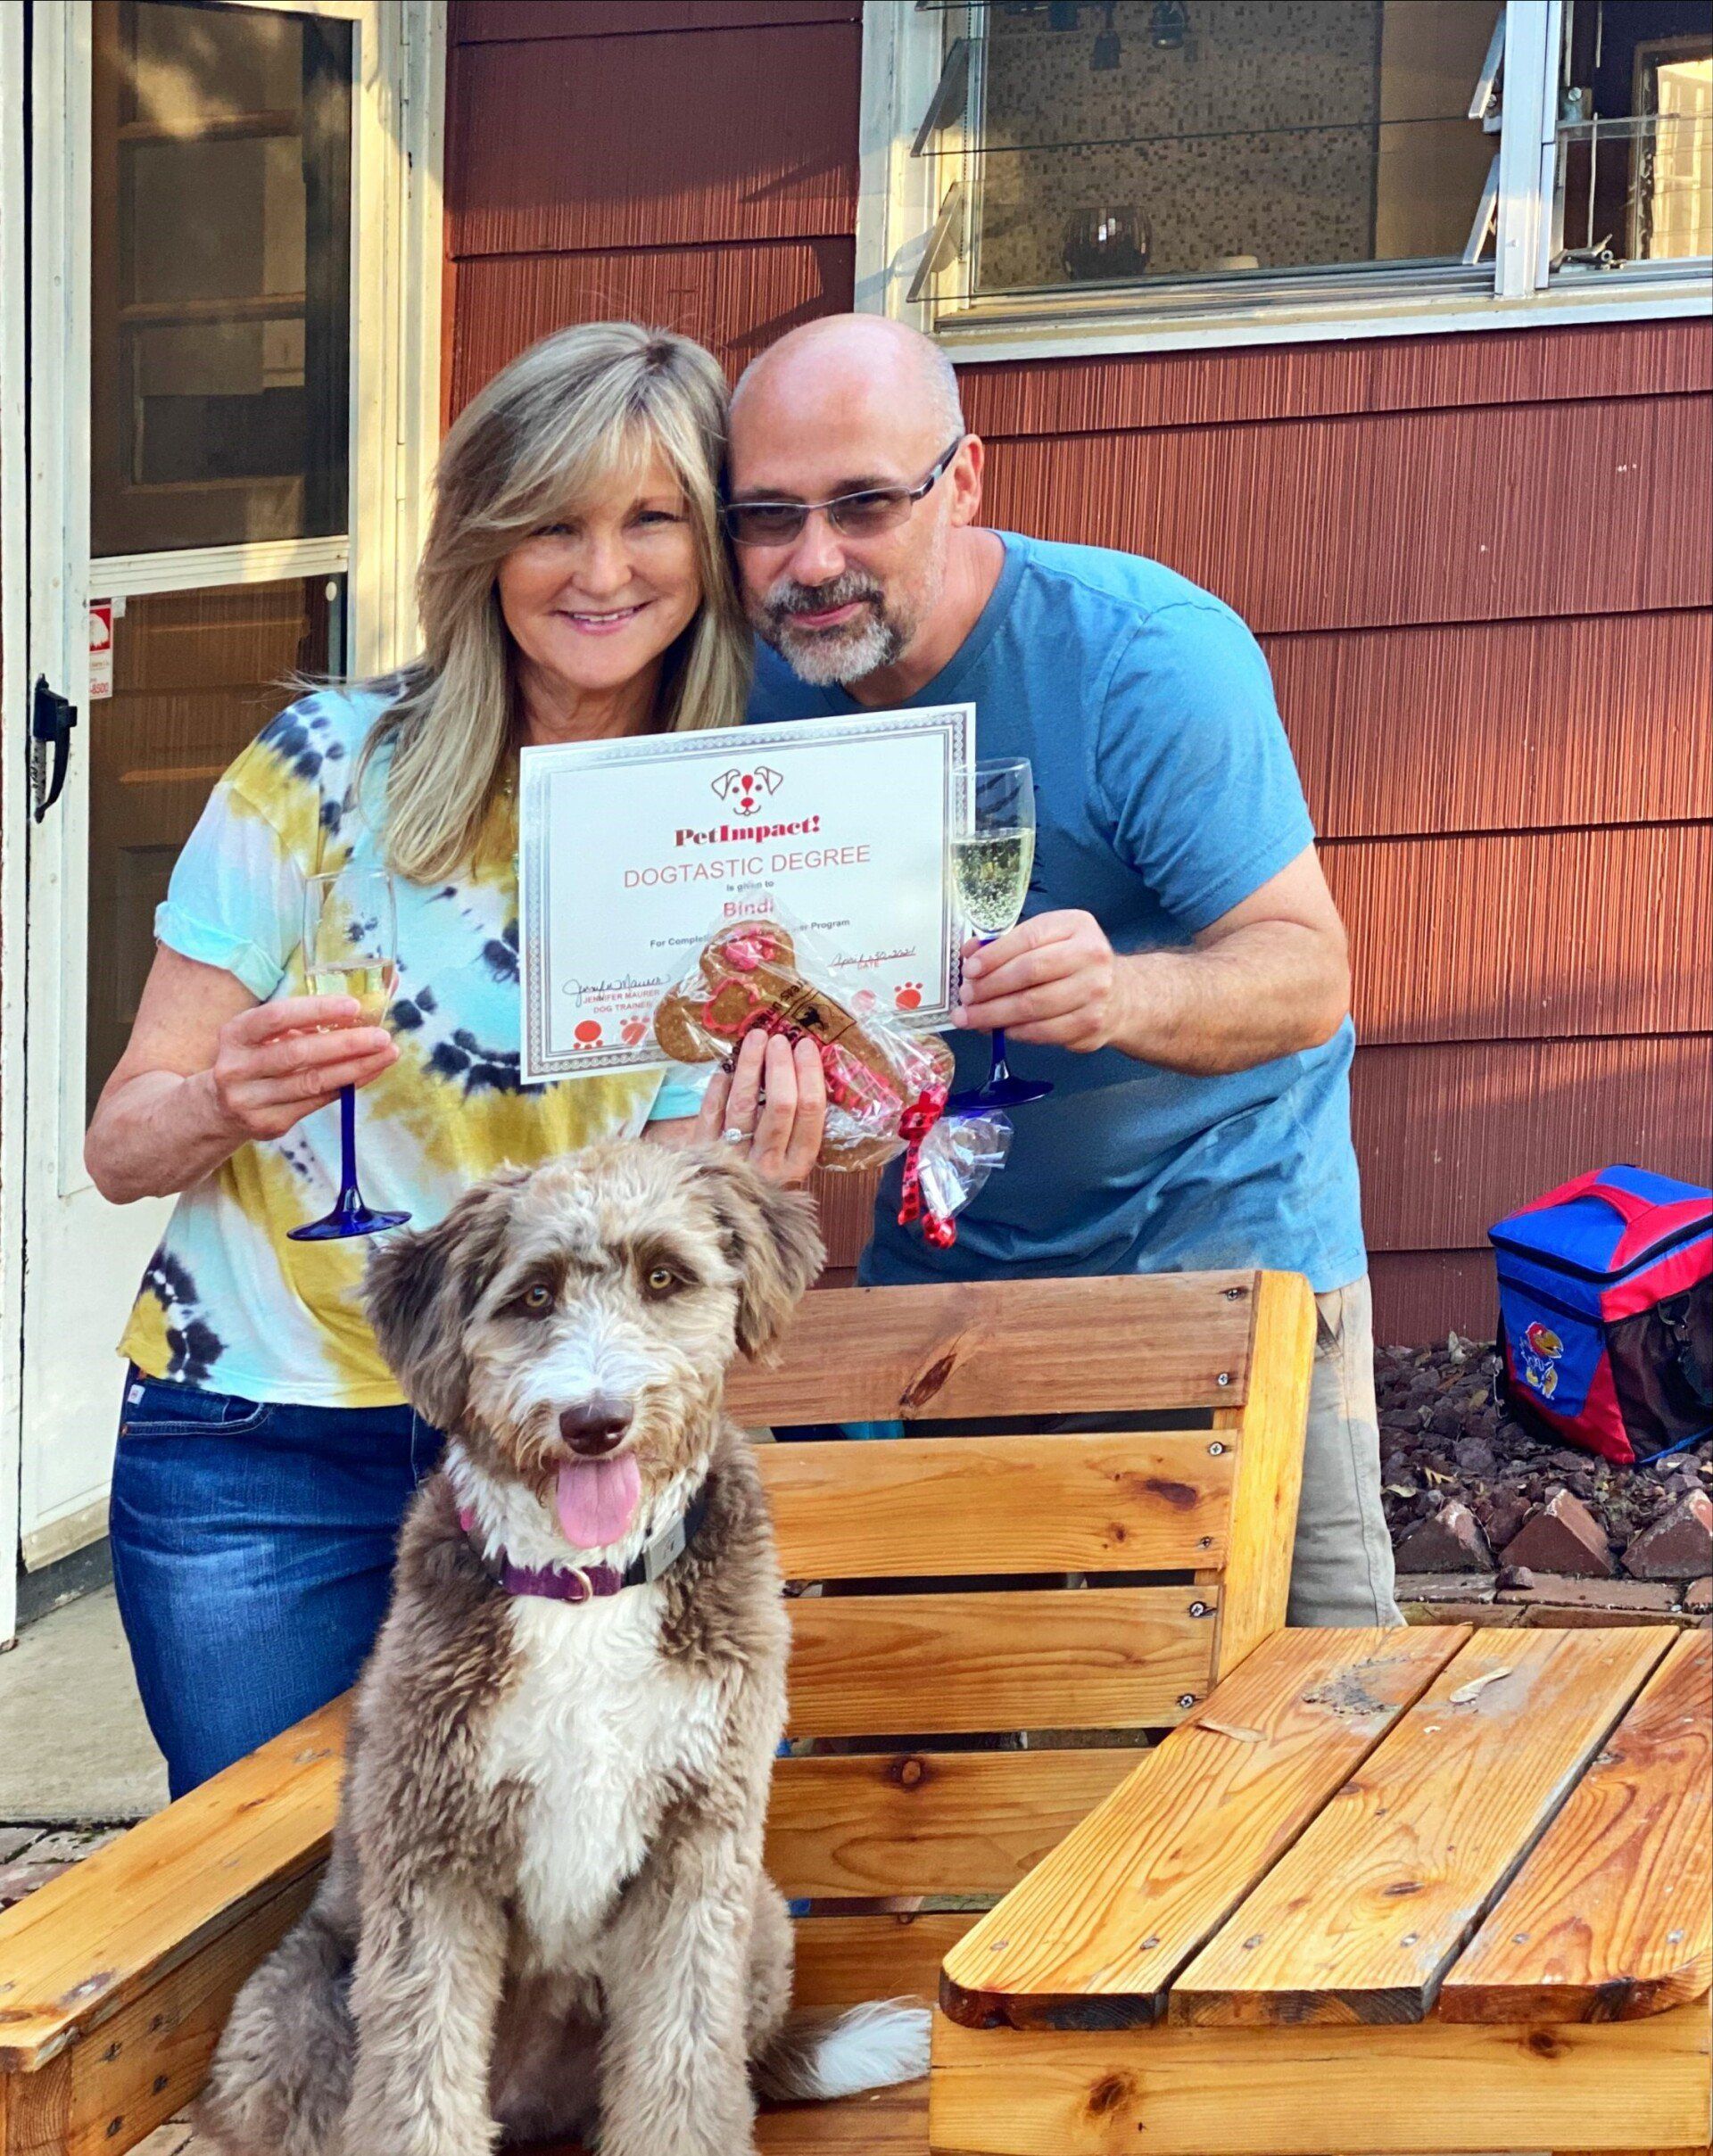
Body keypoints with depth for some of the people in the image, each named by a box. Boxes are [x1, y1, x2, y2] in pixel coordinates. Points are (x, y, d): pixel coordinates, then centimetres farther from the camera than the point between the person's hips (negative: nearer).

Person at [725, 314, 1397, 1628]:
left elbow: (1309, 971, -25)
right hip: (939, 1256, 4)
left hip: (1221, 1219, -4)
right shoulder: (759, 684, -6)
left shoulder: (1146, 657, -22)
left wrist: (1119, 995, -46)